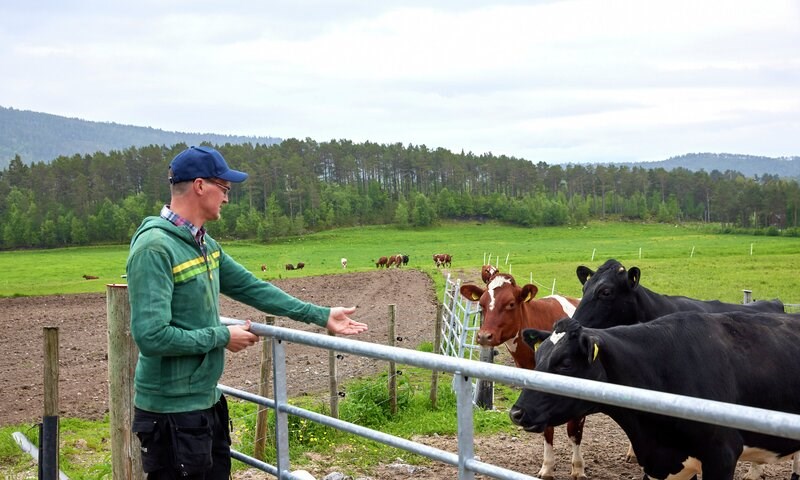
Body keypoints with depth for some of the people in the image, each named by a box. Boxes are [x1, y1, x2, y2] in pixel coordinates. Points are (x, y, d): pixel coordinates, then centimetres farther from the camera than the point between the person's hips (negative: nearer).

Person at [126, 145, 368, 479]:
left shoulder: (204, 244, 7)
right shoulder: (154, 248, -21)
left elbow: (252, 288, 13)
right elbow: (152, 336, -27)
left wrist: (321, 316, 12)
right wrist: (222, 337, -16)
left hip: (208, 401, 9)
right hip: (173, 412, -9)